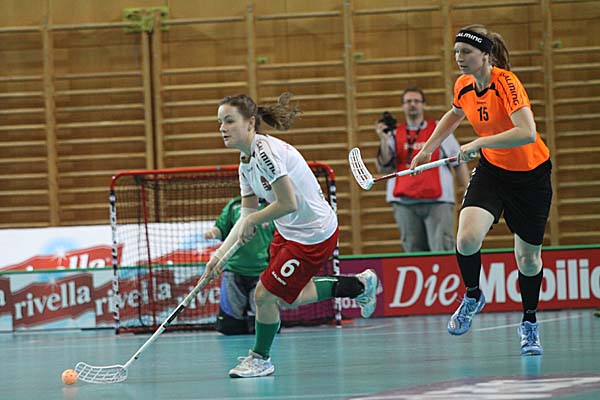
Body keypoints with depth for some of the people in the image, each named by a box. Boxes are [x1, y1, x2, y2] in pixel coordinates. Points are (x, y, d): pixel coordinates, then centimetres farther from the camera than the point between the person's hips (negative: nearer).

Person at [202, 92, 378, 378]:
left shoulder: (266, 151, -26)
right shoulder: (246, 162, 3)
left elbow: (288, 204, -28)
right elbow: (247, 216, 7)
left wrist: (252, 220, -14)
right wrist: (221, 253, -1)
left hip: (313, 236, -10)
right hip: (288, 232, 10)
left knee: (265, 295, -5)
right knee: (288, 296, 21)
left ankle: (260, 359, 18)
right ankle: (359, 285, 37)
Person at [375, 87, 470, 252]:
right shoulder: (395, 134, 13)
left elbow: (459, 162, 10)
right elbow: (384, 167, 5)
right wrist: (383, 140, -8)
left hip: (437, 201, -2)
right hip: (404, 203, 2)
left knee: (442, 251, -13)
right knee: (413, 251, 3)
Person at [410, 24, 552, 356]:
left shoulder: (507, 83, -25)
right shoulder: (464, 86, -5)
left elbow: (527, 133, -38)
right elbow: (455, 114, 20)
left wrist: (479, 143, -37)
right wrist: (428, 148, 17)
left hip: (530, 176, -4)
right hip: (491, 170, 4)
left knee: (528, 256, 5)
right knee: (467, 238, -20)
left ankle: (529, 324, 28)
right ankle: (472, 297, 9)